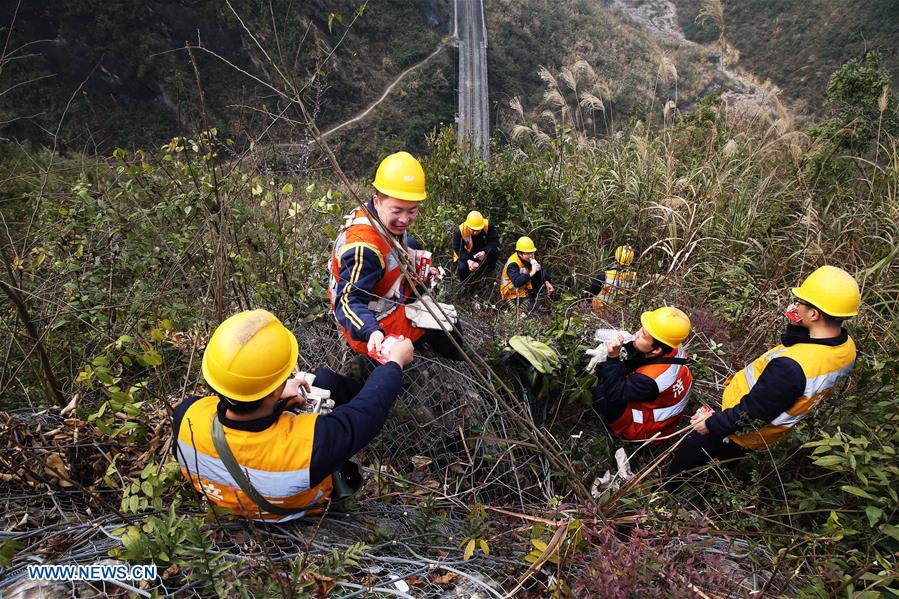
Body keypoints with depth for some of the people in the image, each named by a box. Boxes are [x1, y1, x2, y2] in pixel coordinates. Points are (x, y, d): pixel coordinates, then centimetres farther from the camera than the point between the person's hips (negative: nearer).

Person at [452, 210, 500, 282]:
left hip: (482, 252, 1)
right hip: (466, 255, -1)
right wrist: (468, 260, -34)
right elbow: (457, 248, -17)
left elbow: (495, 241, -21)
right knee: (462, 268, -30)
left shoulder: (488, 226, -24)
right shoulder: (460, 231, -25)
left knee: (495, 251, -30)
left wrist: (485, 252, -40)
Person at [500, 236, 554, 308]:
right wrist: (531, 273, -45)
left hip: (525, 287, 8)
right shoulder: (512, 265, -27)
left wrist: (547, 282, -7)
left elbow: (541, 270, 7)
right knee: (532, 305, -29)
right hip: (514, 293, -8)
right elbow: (517, 282, -41)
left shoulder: (528, 258, -3)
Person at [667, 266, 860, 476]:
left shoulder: (792, 367, -42)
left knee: (687, 452, 16)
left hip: (742, 433, -8)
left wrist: (711, 424, -16)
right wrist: (796, 326, -13)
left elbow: (752, 413, -31)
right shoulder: (847, 346, -14)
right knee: (725, 463, 34)